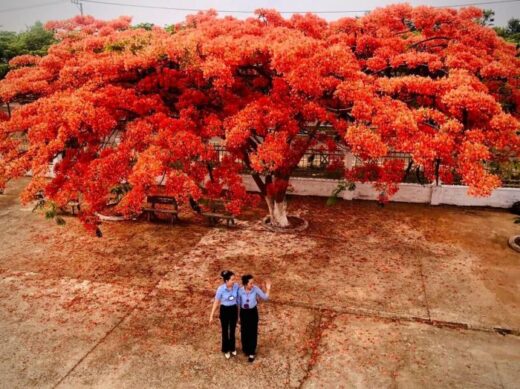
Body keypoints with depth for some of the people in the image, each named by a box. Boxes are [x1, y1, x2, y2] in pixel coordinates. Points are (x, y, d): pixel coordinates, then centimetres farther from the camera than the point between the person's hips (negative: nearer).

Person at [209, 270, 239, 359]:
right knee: (225, 331, 15)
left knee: (232, 330, 20)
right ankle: (226, 350, 38)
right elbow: (216, 302, -13)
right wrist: (211, 316, -10)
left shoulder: (236, 286, -17)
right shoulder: (221, 289, -24)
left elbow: (238, 298, 0)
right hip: (224, 310, -2)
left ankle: (232, 348, 44)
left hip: (234, 310, 2)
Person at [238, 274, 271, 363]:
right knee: (244, 332, 16)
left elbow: (265, 297, -11)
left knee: (253, 332, 5)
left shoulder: (256, 289, -19)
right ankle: (245, 348, 42)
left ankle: (251, 353, 20)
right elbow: (238, 303, -5)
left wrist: (268, 289, -26)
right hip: (244, 312, 1)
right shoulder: (240, 291, -19)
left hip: (253, 312, -1)